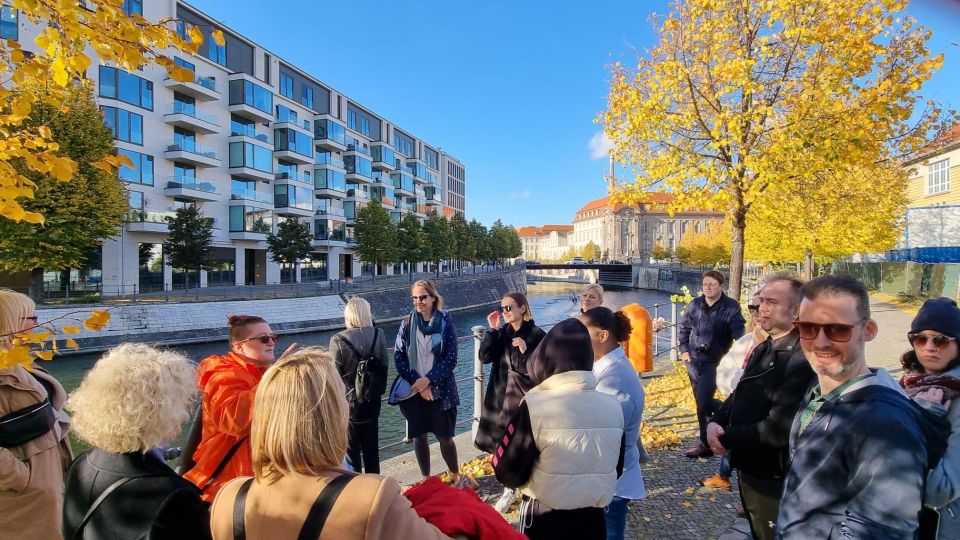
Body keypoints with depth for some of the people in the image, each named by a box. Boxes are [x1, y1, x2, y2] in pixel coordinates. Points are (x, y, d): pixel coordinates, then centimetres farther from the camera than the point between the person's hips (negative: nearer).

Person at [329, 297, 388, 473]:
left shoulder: (338, 340, -19)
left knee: (351, 447, 12)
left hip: (349, 401, -4)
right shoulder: (378, 335, -8)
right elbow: (385, 363, -1)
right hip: (372, 399, 4)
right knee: (371, 445, 19)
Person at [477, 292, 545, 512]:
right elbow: (484, 357, -6)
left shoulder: (537, 334, -10)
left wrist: (526, 352, -27)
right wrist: (492, 330, -12)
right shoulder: (501, 333, 4)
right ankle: (509, 490, 32)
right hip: (500, 395, 5)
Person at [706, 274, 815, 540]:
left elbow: (779, 429, -30)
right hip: (749, 470, 8)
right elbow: (740, 396, 10)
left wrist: (726, 438, -19)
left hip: (775, 481, -8)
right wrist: (715, 422, -9)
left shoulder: (802, 359, -26)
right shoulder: (763, 349, 5)